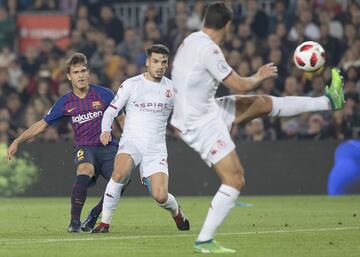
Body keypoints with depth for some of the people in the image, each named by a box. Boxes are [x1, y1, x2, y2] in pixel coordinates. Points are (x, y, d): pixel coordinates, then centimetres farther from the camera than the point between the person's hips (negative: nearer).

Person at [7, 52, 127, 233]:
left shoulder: (104, 94, 1)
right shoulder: (65, 102, 5)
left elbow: (121, 119, 11)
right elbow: (42, 124, 13)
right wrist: (17, 141, 9)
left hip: (107, 147, 1)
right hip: (83, 149, -1)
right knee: (84, 171, -35)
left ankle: (93, 217, 0)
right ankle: (74, 221, -26)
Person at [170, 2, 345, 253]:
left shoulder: (191, 41, 5)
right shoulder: (208, 49, -24)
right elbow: (240, 85, -19)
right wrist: (260, 75, 0)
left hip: (206, 109, 10)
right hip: (201, 124, -10)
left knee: (263, 103, 14)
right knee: (235, 180, -8)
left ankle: (327, 101, 24)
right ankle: (204, 241, -5)